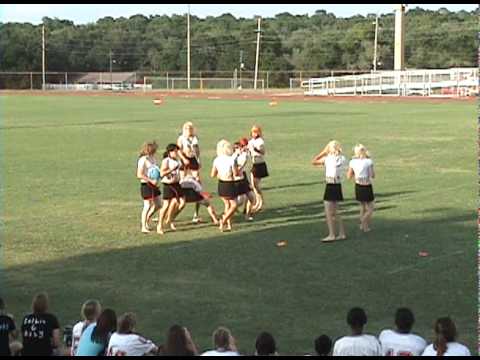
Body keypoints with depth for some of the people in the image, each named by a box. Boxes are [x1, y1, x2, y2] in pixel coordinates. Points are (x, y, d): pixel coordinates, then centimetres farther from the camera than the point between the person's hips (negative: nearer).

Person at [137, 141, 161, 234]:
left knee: (157, 205, 12)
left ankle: (146, 221, 29)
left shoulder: (153, 158, 10)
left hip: (154, 185, 8)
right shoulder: (143, 160, -15)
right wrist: (151, 180, -21)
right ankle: (144, 227, 5)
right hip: (146, 185, -8)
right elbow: (139, 175, -19)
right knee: (147, 206, -5)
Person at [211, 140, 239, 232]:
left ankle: (229, 225, 21)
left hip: (221, 185, 5)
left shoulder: (216, 160, -4)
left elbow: (212, 175, -2)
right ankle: (224, 220, -9)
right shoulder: (231, 160, -18)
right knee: (234, 205, 9)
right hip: (229, 185, -5)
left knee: (227, 204, 22)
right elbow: (236, 173, -13)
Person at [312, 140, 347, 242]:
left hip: (330, 187, -7)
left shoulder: (328, 158, -14)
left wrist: (323, 152, 1)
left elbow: (314, 162, -4)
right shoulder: (342, 159, 2)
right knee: (335, 213, 17)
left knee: (328, 213, 0)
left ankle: (332, 235, -1)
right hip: (338, 186, 7)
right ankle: (342, 233, 19)